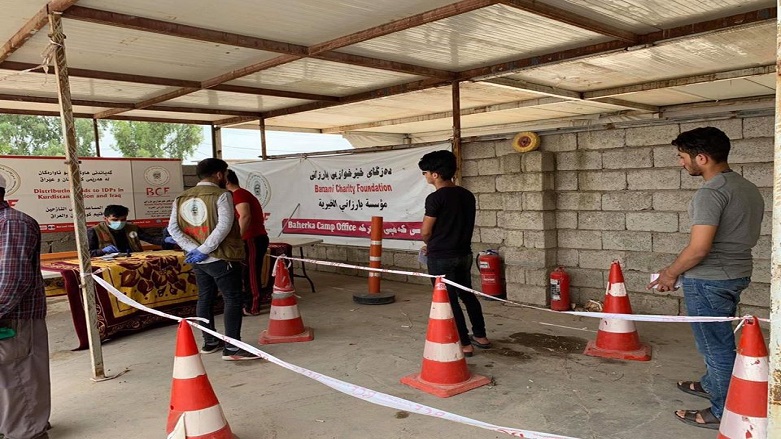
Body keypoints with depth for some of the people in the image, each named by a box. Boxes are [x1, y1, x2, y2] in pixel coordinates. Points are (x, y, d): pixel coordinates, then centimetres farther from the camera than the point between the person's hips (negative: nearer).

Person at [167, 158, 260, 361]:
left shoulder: (182, 198, 10)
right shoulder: (221, 195, -9)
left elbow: (173, 228, 1)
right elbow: (224, 225, -22)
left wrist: (193, 249, -7)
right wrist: (204, 250, -19)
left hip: (198, 260, 7)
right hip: (221, 258, -7)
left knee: (205, 298, 17)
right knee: (233, 299, -3)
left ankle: (209, 342, 26)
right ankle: (232, 348, -5)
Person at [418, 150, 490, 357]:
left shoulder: (436, 198, -17)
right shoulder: (467, 195, 5)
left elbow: (425, 232, -13)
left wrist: (431, 245, 10)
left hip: (441, 257, -7)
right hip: (464, 254, 7)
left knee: (448, 299, 4)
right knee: (467, 294, 20)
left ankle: (464, 344, 9)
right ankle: (480, 336, 30)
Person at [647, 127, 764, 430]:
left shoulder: (711, 193, -22)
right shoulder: (748, 188, 8)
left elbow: (698, 248, -26)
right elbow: (744, 236, 16)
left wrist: (672, 272, -8)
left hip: (709, 280, -10)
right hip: (738, 274, 10)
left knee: (716, 344, 3)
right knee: (720, 338, 25)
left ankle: (724, 412, 15)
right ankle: (712, 384, 43)